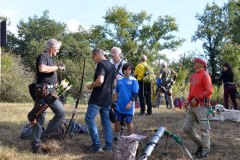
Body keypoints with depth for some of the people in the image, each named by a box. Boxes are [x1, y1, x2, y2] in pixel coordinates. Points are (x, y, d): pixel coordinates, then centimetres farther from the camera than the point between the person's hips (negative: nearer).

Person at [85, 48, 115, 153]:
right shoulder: (112, 66, 14)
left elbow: (100, 80, -27)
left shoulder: (101, 64, -14)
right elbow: (113, 83, 20)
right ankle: (108, 145, 10)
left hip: (97, 98, -9)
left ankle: (97, 145, -7)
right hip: (107, 99, 9)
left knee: (89, 119, -3)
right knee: (106, 121, 11)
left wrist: (91, 86, -11)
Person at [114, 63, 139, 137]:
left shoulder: (133, 81, -5)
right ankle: (117, 137, 20)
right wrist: (115, 101, 8)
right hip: (119, 105, 4)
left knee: (129, 122, 6)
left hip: (128, 106, -4)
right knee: (117, 120, 6)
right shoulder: (119, 81, 8)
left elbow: (135, 94, -8)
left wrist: (130, 103, -15)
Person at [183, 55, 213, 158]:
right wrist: (188, 99, 9)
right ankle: (200, 143, 25)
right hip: (192, 106, 9)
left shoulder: (205, 74, -7)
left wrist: (196, 99, -15)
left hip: (201, 106, -9)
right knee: (187, 128, 9)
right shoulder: (193, 76, 16)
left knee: (204, 129, 0)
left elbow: (209, 91, -14)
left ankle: (205, 150, 10)